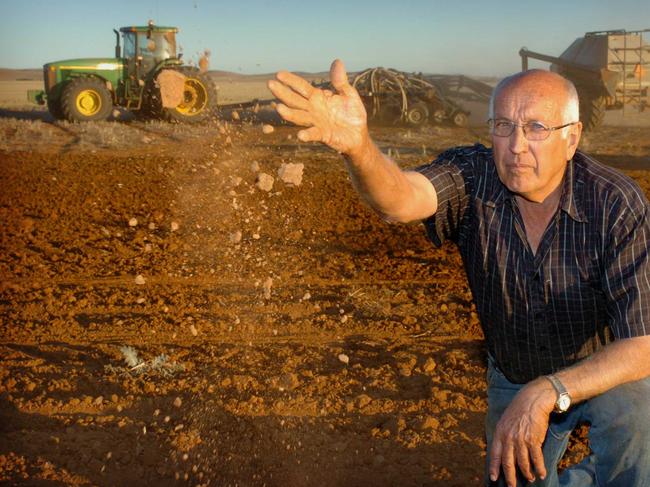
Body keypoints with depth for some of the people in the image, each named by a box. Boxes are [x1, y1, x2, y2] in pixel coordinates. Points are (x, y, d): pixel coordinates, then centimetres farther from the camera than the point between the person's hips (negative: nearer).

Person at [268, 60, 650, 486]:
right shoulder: (472, 177, -22)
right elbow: (402, 200, -44)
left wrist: (545, 394, -45)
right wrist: (356, 145, -66)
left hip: (608, 369, -3)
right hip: (513, 376, 3)